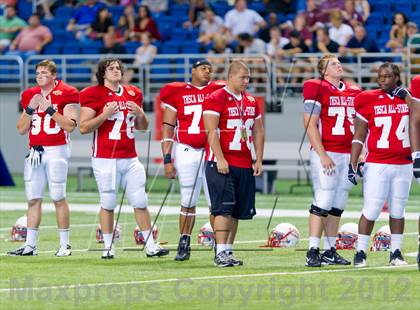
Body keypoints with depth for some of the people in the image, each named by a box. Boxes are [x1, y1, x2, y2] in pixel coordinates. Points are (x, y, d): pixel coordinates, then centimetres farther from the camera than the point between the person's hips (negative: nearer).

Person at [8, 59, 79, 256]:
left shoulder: (65, 94, -3)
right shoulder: (30, 96, 13)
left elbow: (70, 126, -11)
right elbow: (21, 129, 13)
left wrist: (50, 109, -15)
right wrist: (30, 109, -1)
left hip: (56, 151, -5)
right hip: (35, 152, 5)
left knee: (59, 198, -5)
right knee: (33, 199, 4)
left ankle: (65, 245, 2)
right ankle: (30, 245, 6)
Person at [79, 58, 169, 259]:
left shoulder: (132, 94, 13)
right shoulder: (94, 95, -4)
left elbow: (143, 127, 20)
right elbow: (84, 127, -9)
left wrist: (139, 113, 0)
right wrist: (105, 114, -19)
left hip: (130, 158, 5)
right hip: (105, 158, -5)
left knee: (140, 202, 3)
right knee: (108, 204, 0)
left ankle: (150, 246, 8)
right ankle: (108, 247, 9)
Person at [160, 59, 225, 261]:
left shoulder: (218, 91, 7)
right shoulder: (177, 93, 5)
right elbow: (168, 127, 5)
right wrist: (167, 159, -1)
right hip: (186, 152, 0)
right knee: (188, 202, 5)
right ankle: (184, 245, 14)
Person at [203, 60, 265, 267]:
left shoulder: (251, 101, 15)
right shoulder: (216, 99, -7)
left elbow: (258, 132, 19)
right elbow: (211, 131, -13)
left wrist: (259, 160, 11)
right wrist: (220, 159, -19)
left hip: (245, 164, 7)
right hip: (222, 163, -7)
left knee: (237, 211, 7)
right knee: (224, 208, -12)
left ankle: (228, 250, 14)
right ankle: (221, 252, -14)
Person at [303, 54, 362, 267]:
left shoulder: (353, 92, 15)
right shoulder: (316, 89, -5)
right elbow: (310, 124, -9)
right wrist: (322, 155, -15)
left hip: (347, 154, 7)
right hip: (326, 154, -7)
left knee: (338, 205, 8)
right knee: (323, 202, -11)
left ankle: (330, 251, 13)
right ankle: (313, 252, -10)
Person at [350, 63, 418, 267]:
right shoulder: (368, 100, -1)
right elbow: (359, 136, 1)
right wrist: (353, 165, -4)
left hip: (403, 164, 3)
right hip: (376, 164, -3)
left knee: (397, 210, 9)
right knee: (371, 210, -7)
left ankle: (395, 252, 17)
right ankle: (360, 252, 0)